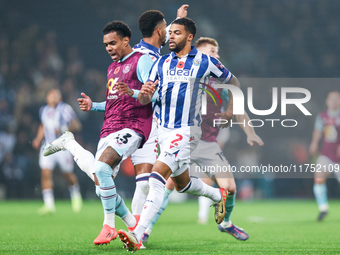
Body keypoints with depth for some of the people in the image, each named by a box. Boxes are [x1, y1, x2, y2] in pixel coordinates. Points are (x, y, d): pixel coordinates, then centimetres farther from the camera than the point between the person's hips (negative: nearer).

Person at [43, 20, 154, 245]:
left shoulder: (142, 61, -2)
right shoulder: (113, 68, 24)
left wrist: (132, 93, -31)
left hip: (132, 128, -9)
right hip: (110, 129, 9)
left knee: (101, 167, -28)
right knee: (103, 186, 0)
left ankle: (109, 226, -17)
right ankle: (133, 223, 19)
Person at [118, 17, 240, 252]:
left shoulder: (204, 62, -2)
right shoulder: (162, 63, 9)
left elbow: (233, 82, 14)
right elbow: (143, 100, 4)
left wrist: (230, 112, 9)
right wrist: (144, 92, -19)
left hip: (187, 131, -6)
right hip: (164, 130, 6)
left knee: (158, 175, -23)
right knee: (182, 183, 19)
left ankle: (138, 235, -30)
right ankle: (218, 195, 50)